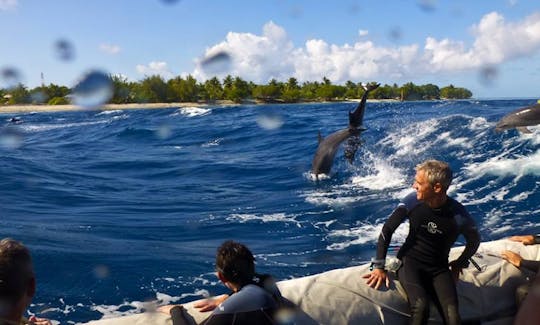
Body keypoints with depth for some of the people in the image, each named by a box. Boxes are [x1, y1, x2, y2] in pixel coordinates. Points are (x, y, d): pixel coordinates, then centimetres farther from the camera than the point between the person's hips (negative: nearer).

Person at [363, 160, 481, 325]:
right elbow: (387, 230, -5)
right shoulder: (413, 201, -12)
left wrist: (460, 263, 3)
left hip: (439, 268, 1)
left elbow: (474, 240, 10)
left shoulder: (459, 215, -13)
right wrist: (378, 267, -9)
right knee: (421, 306, -31)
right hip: (409, 261, 0)